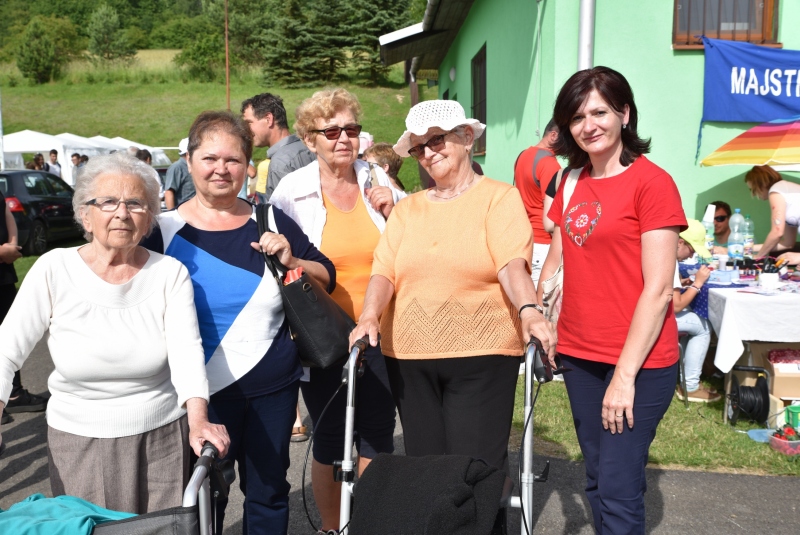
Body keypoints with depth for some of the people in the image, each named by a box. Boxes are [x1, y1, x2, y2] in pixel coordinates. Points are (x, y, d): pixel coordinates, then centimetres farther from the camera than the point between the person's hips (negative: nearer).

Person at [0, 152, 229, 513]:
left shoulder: (170, 273, -6)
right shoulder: (53, 269, -6)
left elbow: (186, 350, -16)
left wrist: (198, 420, -30)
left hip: (163, 438, 0)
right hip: (77, 443, 0)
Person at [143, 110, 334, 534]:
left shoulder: (271, 222, 3)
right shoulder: (165, 230, -4)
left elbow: (326, 278, 8)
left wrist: (291, 261, -12)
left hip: (274, 387, 2)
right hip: (205, 391, -2)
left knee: (269, 492, 15)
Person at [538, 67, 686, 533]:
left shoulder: (652, 182, -11)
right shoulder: (574, 184, 10)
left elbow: (658, 290, -14)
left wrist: (625, 374, -16)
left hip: (639, 363, -6)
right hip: (579, 356, 6)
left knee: (619, 494, -4)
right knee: (598, 482, 16)